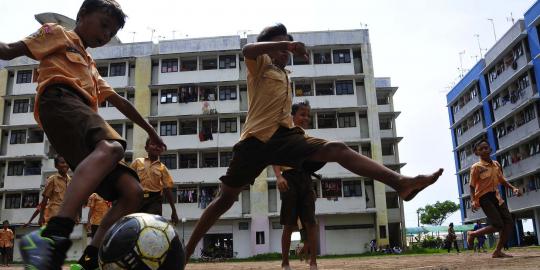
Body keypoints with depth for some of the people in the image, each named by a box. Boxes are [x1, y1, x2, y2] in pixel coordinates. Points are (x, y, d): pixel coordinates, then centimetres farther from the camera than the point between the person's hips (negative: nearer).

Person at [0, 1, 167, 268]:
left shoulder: (90, 66, 42)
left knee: (132, 191, -9)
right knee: (111, 147, -40)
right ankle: (52, 237, -56)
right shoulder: (57, 33, 23)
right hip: (60, 99, -8)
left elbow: (119, 101, 44)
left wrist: (149, 129, 46)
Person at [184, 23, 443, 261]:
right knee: (226, 198, -2)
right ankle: (188, 249, 13)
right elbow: (247, 49, -18)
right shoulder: (260, 63, 9)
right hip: (256, 139, -5)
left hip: (283, 135, 5)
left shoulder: (284, 75, 29)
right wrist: (286, 43, -28)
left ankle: (401, 182, -34)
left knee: (337, 149, -18)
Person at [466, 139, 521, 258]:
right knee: (498, 225, -14)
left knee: (509, 222, -3)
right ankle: (472, 234, 9)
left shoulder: (496, 164, 9)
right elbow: (472, 186, -8)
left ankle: (498, 251, 6)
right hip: (484, 197, -7)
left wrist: (513, 188, 2)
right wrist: (473, 201, -22)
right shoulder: (476, 167, -10)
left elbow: (502, 180, 20)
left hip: (496, 196, 7)